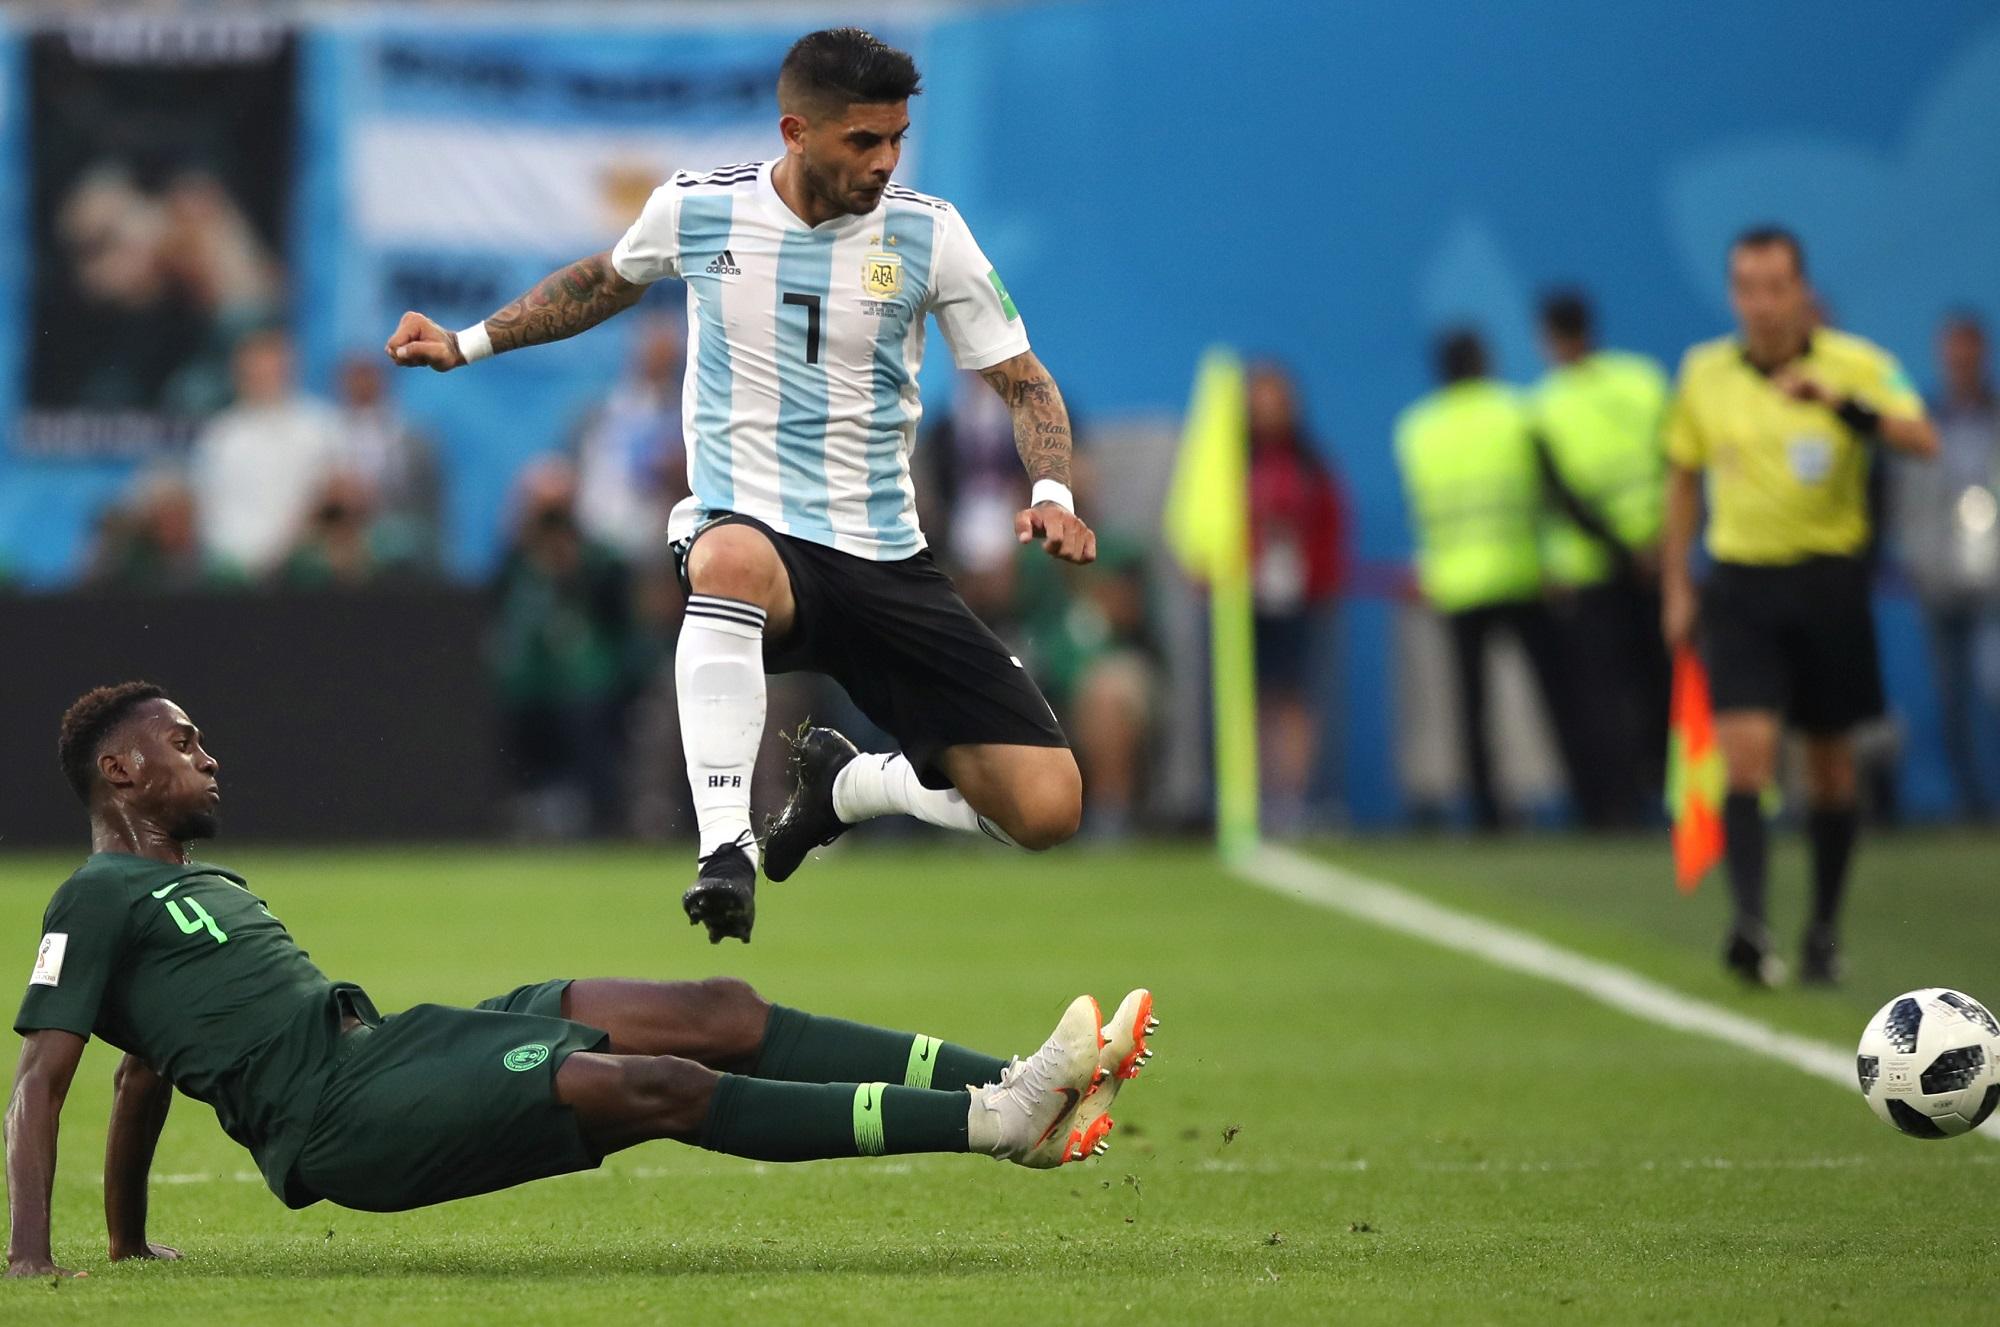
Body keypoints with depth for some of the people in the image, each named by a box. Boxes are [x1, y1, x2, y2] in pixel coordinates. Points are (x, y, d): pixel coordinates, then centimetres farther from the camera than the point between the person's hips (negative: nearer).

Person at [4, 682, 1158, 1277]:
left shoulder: (206, 885, 28)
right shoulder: (98, 901, 0)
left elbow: (148, 1069, 34)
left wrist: (130, 1239, 35)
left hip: (389, 1049, 9)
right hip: (344, 1110, -9)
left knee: (722, 1013, -6)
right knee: (660, 1086, -23)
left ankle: (1025, 1088, -14)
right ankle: (991, 1119, -28)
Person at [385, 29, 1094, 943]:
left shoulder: (926, 234, -3)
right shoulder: (695, 210, -1)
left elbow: (1023, 382, 3)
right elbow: (605, 282, 22)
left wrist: (1053, 494, -16)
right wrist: (467, 343, 19)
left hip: (886, 561, 2)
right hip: (748, 529, -2)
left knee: (1046, 810, -10)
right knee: (733, 559, -44)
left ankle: (844, 785, 19)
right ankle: (725, 847, -40)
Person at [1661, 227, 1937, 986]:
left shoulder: (1856, 366, -6)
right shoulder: (1704, 375, 3)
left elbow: (1922, 441, -22)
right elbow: (1683, 479, 15)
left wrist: (1839, 401, -37)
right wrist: (1676, 586, 13)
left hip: (1829, 581, -1)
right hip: (1740, 585, 1)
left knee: (1831, 767, 7)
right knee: (1746, 752, -16)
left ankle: (1825, 932, 20)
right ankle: (1751, 928, -24)